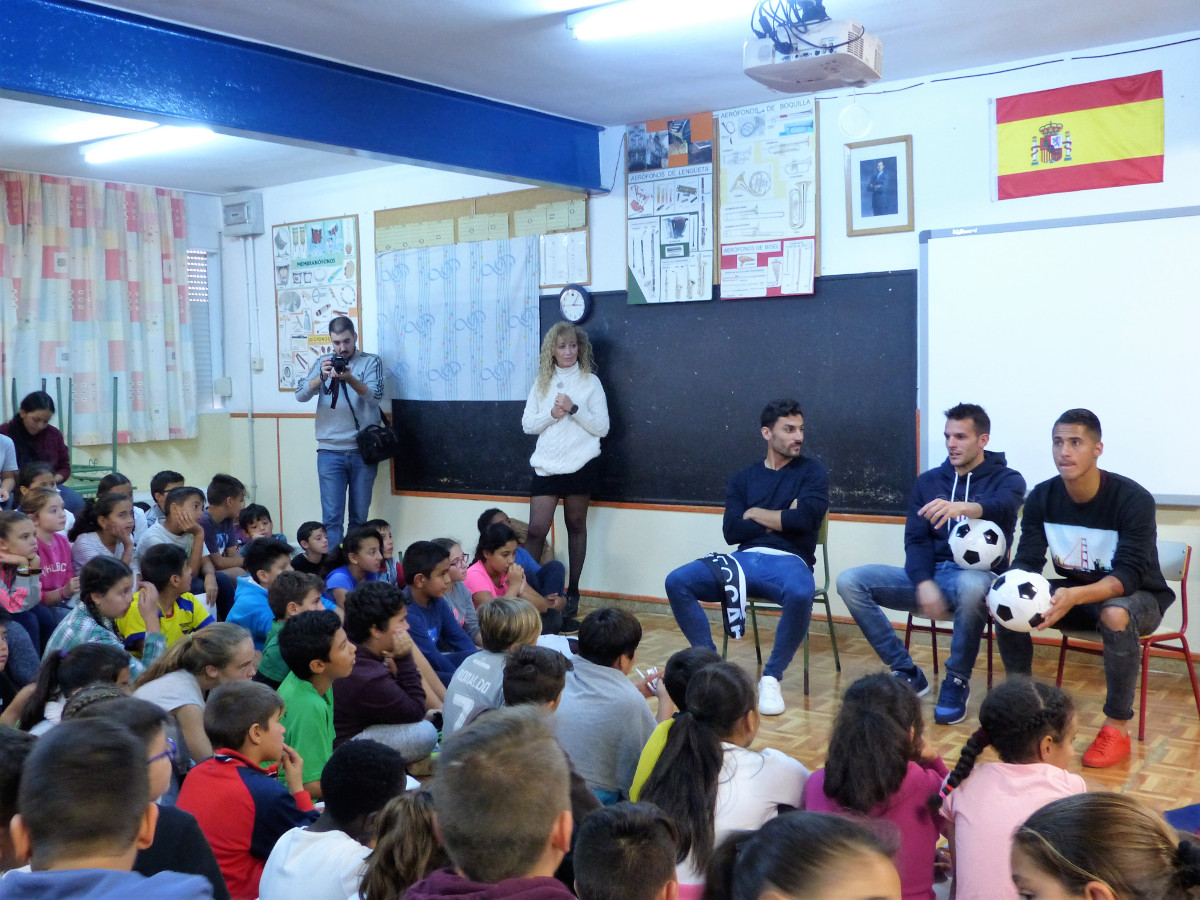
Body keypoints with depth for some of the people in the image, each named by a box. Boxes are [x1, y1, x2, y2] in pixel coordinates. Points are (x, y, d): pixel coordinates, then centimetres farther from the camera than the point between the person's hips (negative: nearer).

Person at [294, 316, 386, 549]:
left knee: (360, 517, 7)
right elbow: (301, 395, -2)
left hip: (363, 451, -1)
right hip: (330, 452, 1)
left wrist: (349, 379, -27)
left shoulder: (371, 362, 3)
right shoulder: (323, 363, 9)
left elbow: (375, 396, -11)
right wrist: (321, 377, -20)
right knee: (332, 517, -2)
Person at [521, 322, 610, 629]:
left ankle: (573, 592, 18)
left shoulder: (590, 381, 2)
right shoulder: (542, 382, 9)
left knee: (576, 526, 8)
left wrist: (574, 409, -15)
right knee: (536, 529, -4)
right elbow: (527, 424, 6)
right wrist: (552, 414, -11)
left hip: (580, 465, -2)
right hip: (546, 466, 2)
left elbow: (602, 427, -3)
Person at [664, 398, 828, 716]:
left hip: (788, 560, -3)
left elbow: (804, 518, -11)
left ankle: (771, 677, -19)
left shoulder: (812, 472, 8)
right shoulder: (743, 479, 17)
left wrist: (755, 514, 0)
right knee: (677, 582, -20)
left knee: (801, 594, -40)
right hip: (745, 559, 3)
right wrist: (780, 518, -4)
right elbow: (732, 531, 2)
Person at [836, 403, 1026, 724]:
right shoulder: (928, 481, 15)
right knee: (850, 581, -18)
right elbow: (916, 541, 5)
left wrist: (963, 507, -46)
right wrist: (924, 584, -16)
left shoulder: (1006, 479, 3)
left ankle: (956, 682, -18)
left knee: (971, 586, -42)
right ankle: (906, 673, -9)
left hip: (977, 574, -4)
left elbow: (1002, 507, -22)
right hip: (930, 575, 4)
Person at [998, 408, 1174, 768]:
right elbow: (1027, 560, -12)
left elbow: (1129, 574, -31)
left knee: (1115, 615, -39)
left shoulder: (1133, 499, -24)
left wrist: (1075, 596, -50)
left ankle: (1117, 728, -23)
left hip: (1138, 595, -5)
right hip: (1074, 591, 5)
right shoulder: (1041, 497, -10)